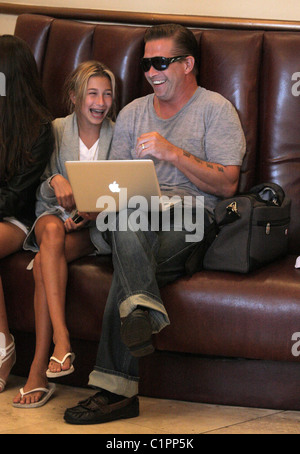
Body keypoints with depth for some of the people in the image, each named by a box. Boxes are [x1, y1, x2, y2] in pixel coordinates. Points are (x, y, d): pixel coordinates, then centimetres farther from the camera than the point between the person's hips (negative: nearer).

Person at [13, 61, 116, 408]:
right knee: (51, 231, -38)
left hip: (96, 225, -1)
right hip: (55, 214, 1)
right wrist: (54, 182, -18)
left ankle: (39, 369, -34)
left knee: (44, 262, -32)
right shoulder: (54, 131, 8)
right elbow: (39, 194, 5)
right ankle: (61, 337, -46)